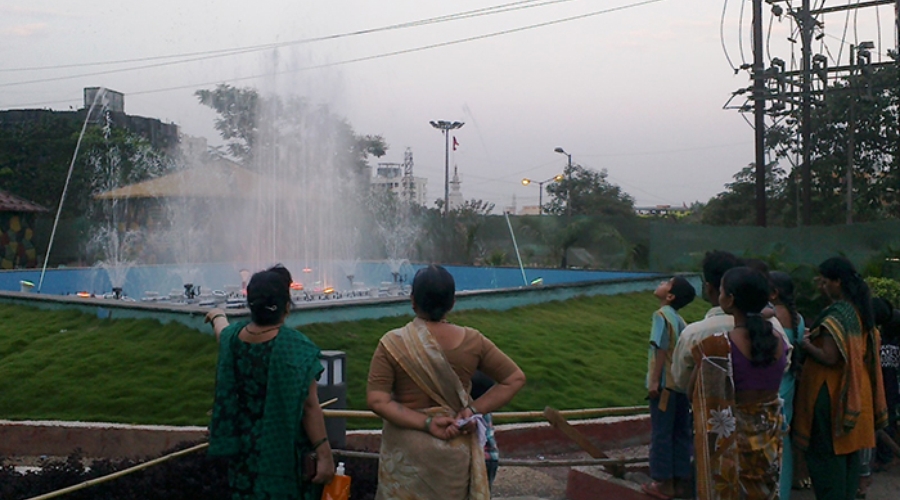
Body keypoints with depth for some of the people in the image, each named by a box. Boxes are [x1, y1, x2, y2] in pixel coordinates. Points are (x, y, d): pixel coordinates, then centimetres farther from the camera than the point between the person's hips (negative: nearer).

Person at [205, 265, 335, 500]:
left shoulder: (232, 337, -5)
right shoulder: (295, 346, -22)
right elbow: (309, 405, -20)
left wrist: (218, 316, 45)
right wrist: (324, 453, -14)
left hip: (245, 450, 5)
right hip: (285, 451, -5)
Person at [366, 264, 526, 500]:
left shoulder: (393, 344, -13)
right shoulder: (472, 341, -8)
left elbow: (377, 401, -18)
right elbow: (515, 378, -3)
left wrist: (426, 423, -17)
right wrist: (473, 410, -9)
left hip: (407, 452, -2)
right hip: (455, 451, 2)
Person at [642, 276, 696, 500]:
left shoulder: (661, 315, -10)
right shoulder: (679, 319, 11)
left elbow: (661, 350, -16)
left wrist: (655, 381, -16)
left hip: (665, 384, -7)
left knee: (661, 434, 2)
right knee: (680, 434, 12)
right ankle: (681, 481, 18)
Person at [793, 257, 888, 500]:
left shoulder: (835, 314, -19)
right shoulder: (859, 310, 8)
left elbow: (829, 357, -24)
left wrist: (806, 344, -8)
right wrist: (816, 336, 13)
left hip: (831, 394, -9)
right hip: (854, 394, 9)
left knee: (824, 454, 1)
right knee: (848, 450, 15)